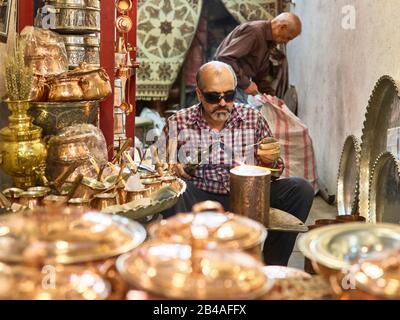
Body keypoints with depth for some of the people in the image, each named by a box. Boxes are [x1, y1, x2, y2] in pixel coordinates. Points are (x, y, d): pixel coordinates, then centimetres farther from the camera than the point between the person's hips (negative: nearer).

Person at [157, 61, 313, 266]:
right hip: (200, 199, -2)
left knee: (301, 189, -17)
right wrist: (173, 170, -14)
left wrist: (269, 161, -8)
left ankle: (271, 268, -7)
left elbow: (269, 173, 16)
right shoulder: (178, 123, 6)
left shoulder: (253, 119, 11)